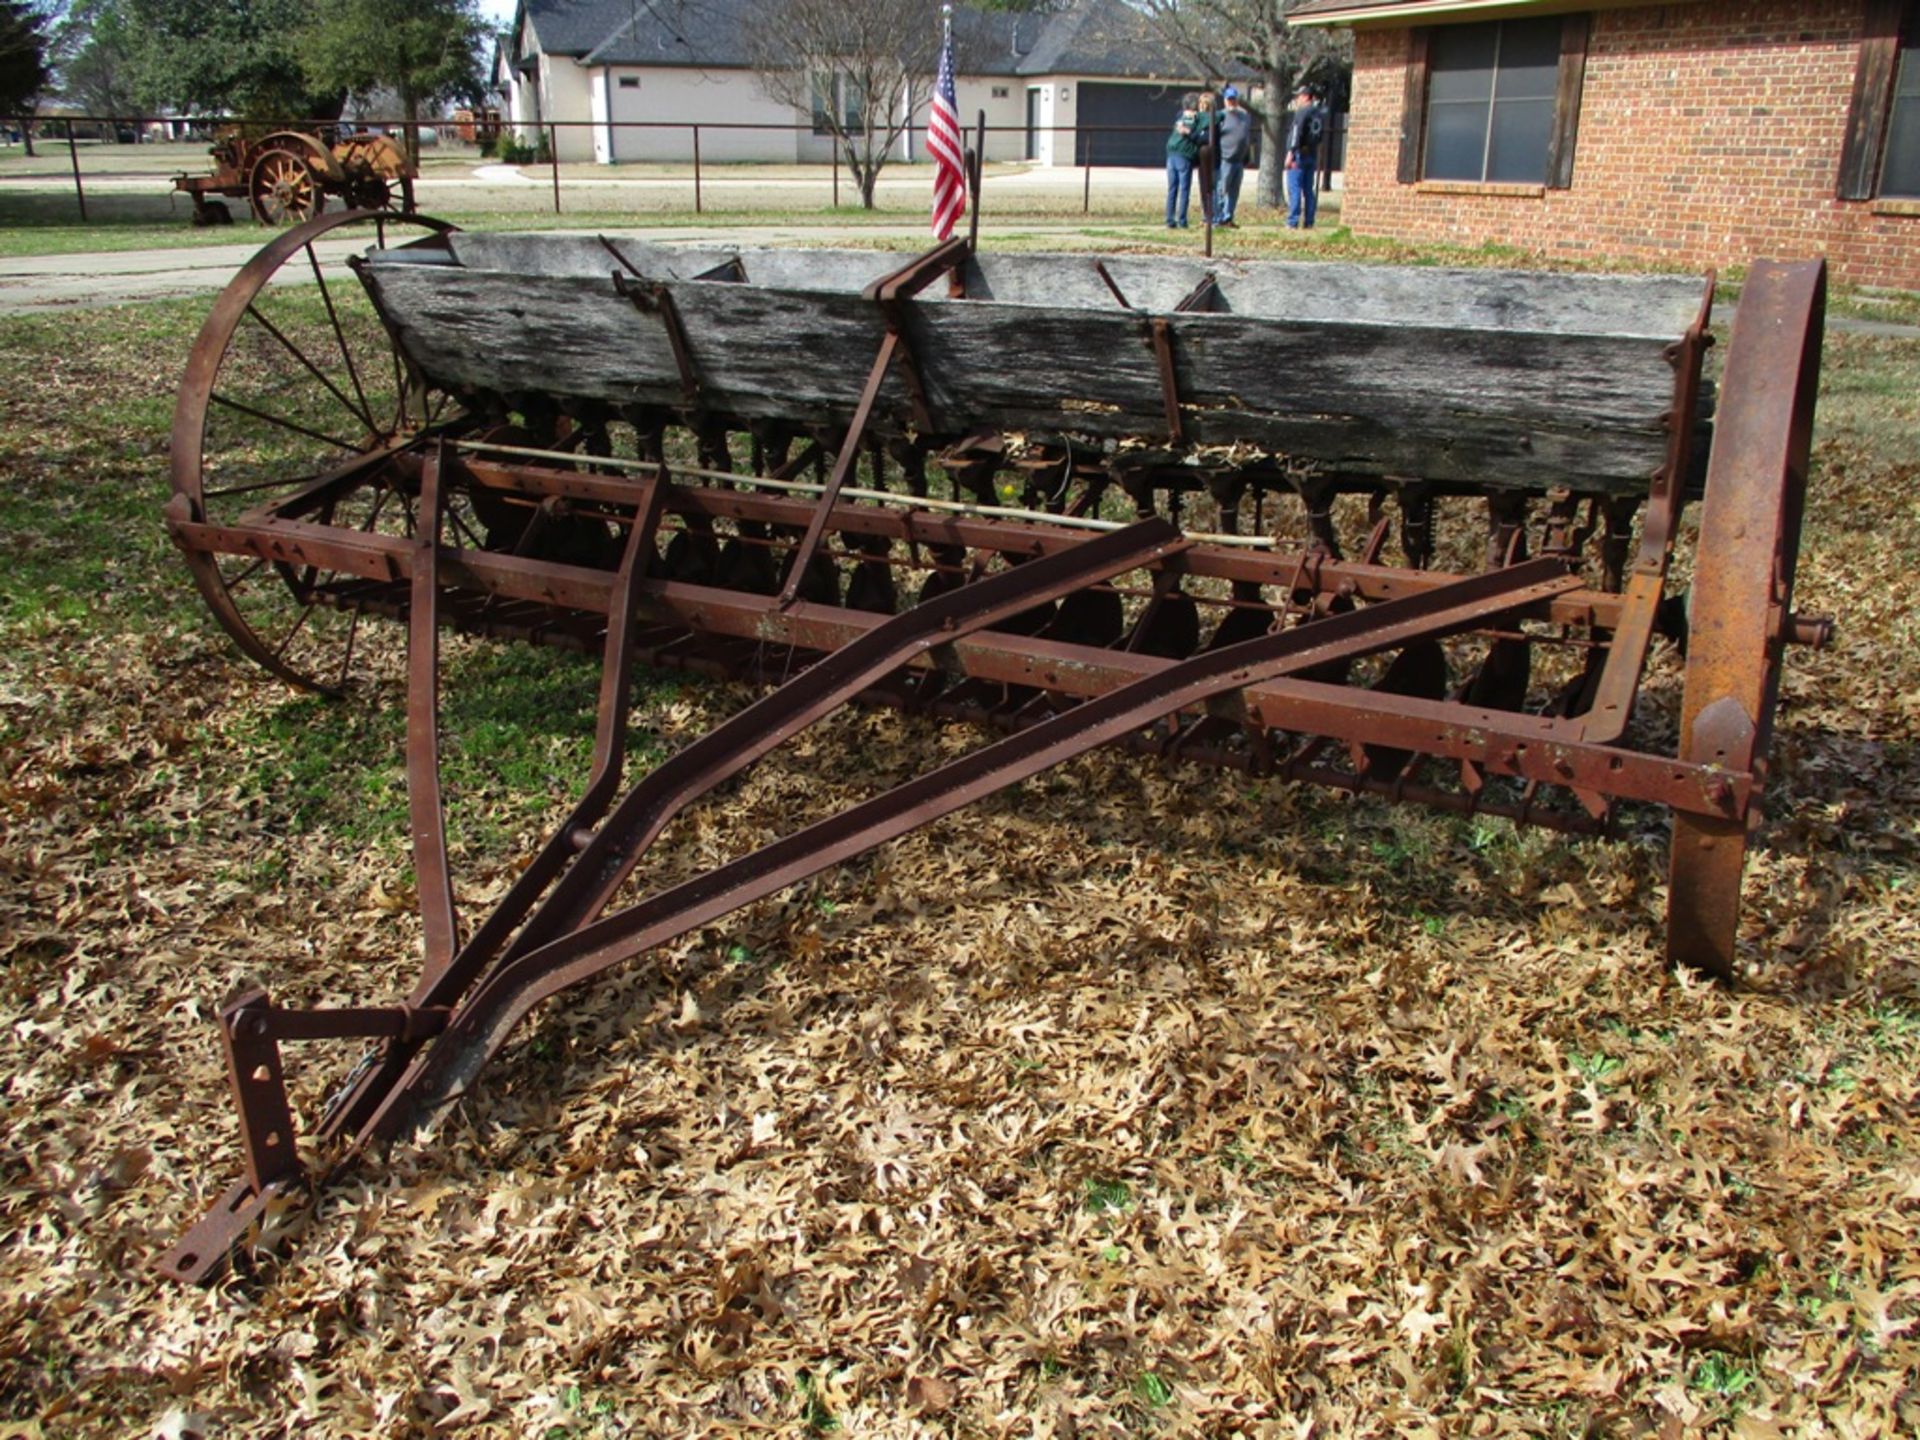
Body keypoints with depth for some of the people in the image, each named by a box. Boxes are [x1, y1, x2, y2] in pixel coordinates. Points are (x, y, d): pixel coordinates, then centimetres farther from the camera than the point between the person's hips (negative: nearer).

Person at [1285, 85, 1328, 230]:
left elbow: (1296, 133, -18)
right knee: (1308, 190, 10)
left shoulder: (1302, 112, -10)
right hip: (1313, 155, 8)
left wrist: (1290, 153, -20)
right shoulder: (1320, 114, 15)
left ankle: (1293, 222, -13)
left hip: (1300, 154, -8)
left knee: (1294, 188, -8)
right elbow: (1321, 136, 17)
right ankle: (1308, 222, 9)